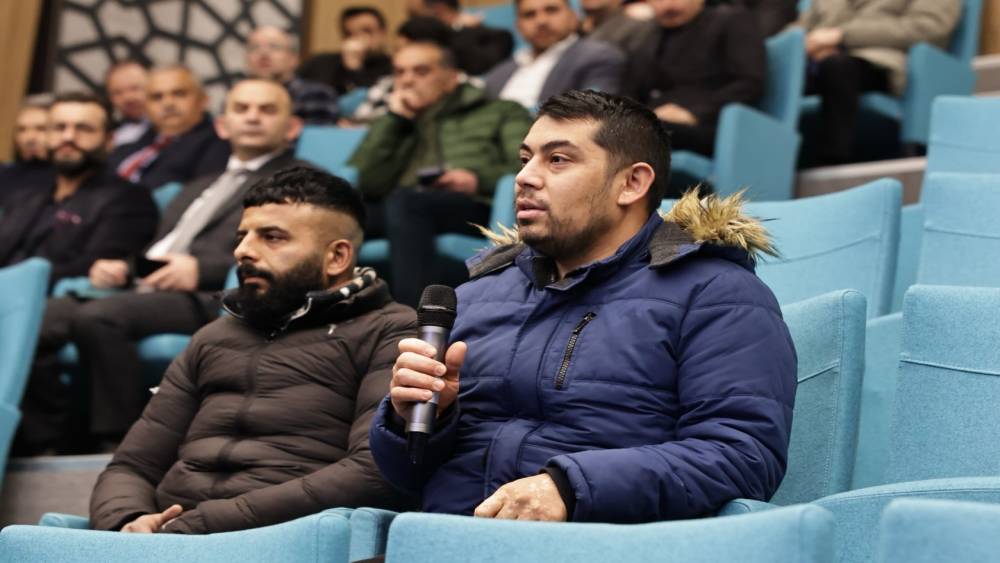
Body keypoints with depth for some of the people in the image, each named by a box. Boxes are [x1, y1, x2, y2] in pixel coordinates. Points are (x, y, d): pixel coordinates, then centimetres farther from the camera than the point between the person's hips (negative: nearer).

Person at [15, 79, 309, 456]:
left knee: (97, 317, -33)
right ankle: (51, 444, -13)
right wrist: (120, 269, 11)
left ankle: (119, 444, -26)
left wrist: (202, 268, -16)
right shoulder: (197, 188, 35)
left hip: (211, 298, -7)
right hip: (144, 289, 7)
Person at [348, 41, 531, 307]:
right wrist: (394, 120, 14)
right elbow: (365, 183, 14)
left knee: (404, 200, -37)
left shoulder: (500, 112, 24)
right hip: (397, 209, 3)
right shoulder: (391, 126, 33)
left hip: (475, 208, -3)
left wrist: (479, 179, -9)